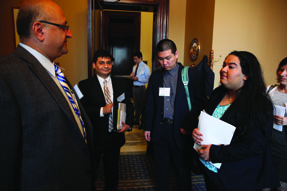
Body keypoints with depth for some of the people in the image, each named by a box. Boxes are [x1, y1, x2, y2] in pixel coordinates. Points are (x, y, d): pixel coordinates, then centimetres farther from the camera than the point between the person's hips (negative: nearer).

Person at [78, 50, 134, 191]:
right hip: (94, 137, -3)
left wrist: (129, 123, -7)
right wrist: (101, 111, -25)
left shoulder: (121, 84, 4)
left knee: (112, 169, 22)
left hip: (115, 136, 3)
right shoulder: (85, 85, -7)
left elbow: (129, 105, 8)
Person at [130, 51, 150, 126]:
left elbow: (148, 79, -15)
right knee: (136, 104, 17)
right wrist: (132, 76, -3)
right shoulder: (134, 67, 11)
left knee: (141, 104, 4)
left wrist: (138, 78, -21)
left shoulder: (145, 67, -11)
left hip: (141, 88, -7)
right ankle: (137, 119, 32)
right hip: (134, 87, 7)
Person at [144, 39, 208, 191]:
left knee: (183, 168, 11)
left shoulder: (191, 74, -5)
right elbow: (150, 104, 10)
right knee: (161, 167, 16)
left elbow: (200, 102, -5)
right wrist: (148, 127, 9)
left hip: (181, 129, -3)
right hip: (159, 129, 3)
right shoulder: (155, 76, 6)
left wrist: (188, 125, -11)